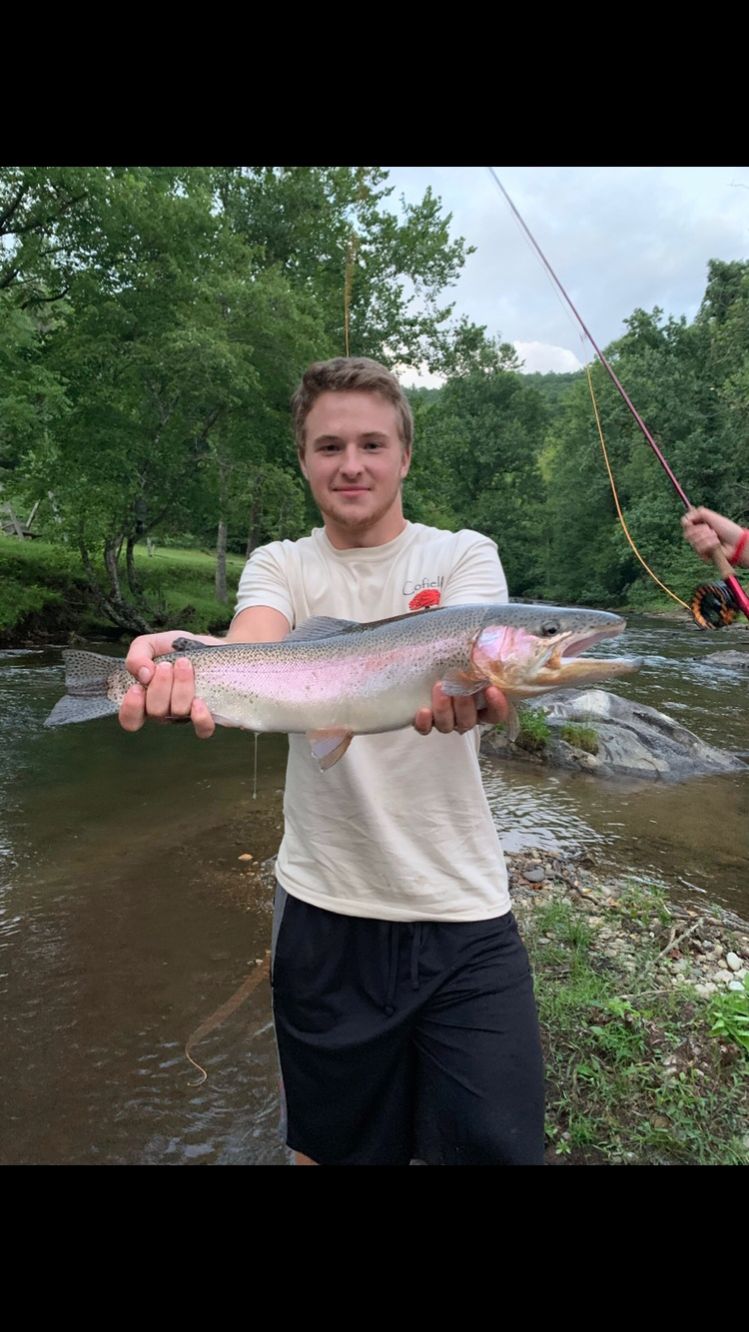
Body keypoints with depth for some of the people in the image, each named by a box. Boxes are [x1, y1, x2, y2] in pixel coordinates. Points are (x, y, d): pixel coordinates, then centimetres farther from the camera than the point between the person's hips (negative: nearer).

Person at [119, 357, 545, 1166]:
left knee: (497, 1145, 8)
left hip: (464, 913, 0)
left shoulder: (464, 554, 1)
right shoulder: (281, 565, 3)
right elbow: (254, 647, -19)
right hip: (325, 907, 1)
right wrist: (193, 659, -42)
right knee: (332, 1145, 18)